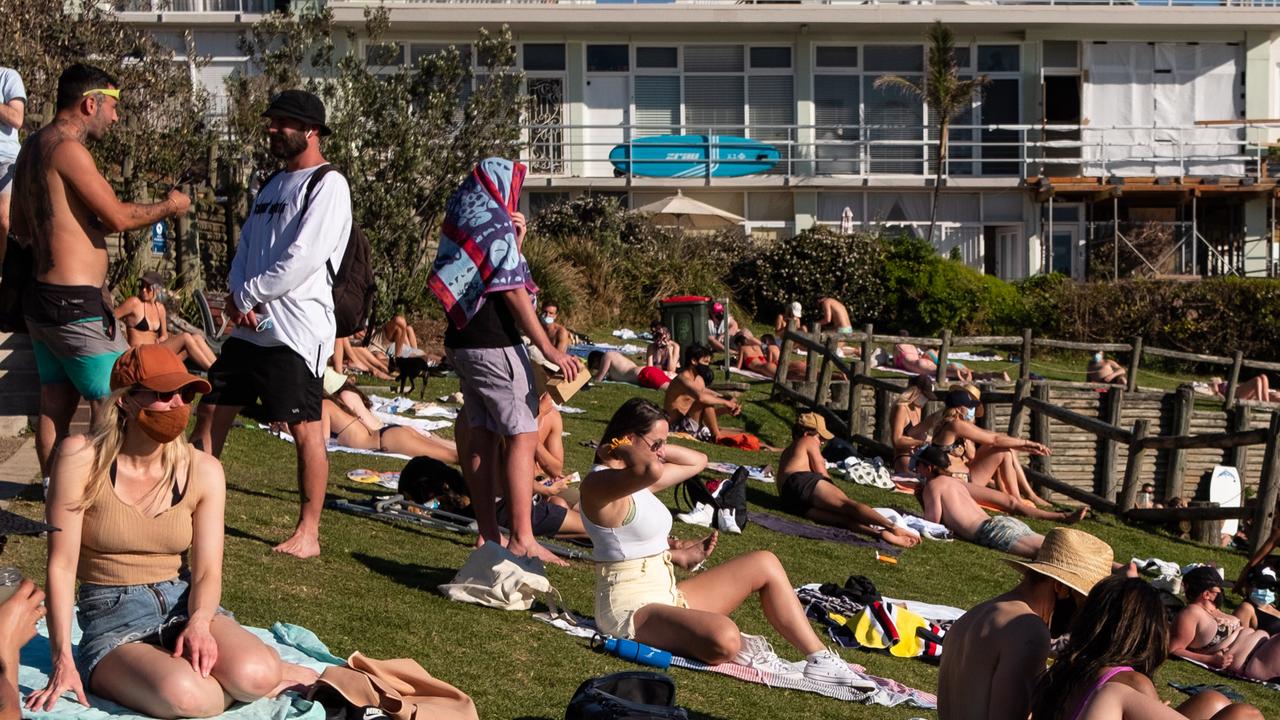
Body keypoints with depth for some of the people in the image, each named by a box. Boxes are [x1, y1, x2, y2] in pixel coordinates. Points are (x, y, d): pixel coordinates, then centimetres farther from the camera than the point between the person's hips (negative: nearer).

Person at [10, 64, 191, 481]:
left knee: (55, 407, 14)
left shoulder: (32, 148, 14)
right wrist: (169, 207, -1)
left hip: (42, 300, 10)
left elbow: (23, 231, 22)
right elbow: (118, 216, -18)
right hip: (77, 305, -10)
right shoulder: (68, 148, -16)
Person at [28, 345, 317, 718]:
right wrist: (63, 661, -17)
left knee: (253, 673, -32)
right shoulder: (83, 457, -10)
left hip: (184, 604, 3)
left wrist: (199, 622, -23)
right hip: (113, 622, -2)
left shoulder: (203, 471, 1)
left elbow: (207, 571, -1)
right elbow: (62, 564, -11)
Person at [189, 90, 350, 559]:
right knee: (210, 413, 10)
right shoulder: (273, 185, 19)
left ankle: (308, 533, 3)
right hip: (249, 327, 9)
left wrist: (246, 295, -11)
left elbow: (303, 259, -17)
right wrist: (239, 295, -3)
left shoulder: (328, 186, -8)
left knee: (305, 429, -4)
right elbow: (246, 247, 17)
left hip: (297, 329, -9)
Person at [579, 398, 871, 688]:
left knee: (764, 564, 9)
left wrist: (655, 447, 12)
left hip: (666, 595, 11)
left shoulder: (636, 481, 14)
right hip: (631, 607, -11)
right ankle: (741, 653, -1)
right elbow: (653, 470, -39)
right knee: (723, 638, -38)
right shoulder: (599, 484, -17)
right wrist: (619, 449, -19)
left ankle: (820, 660, 7)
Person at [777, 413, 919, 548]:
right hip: (803, 481, -6)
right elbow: (822, 475, 13)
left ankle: (878, 532, -48)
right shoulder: (808, 442, 18)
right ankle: (892, 527, -52)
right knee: (847, 504, -27)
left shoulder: (786, 453, 42)